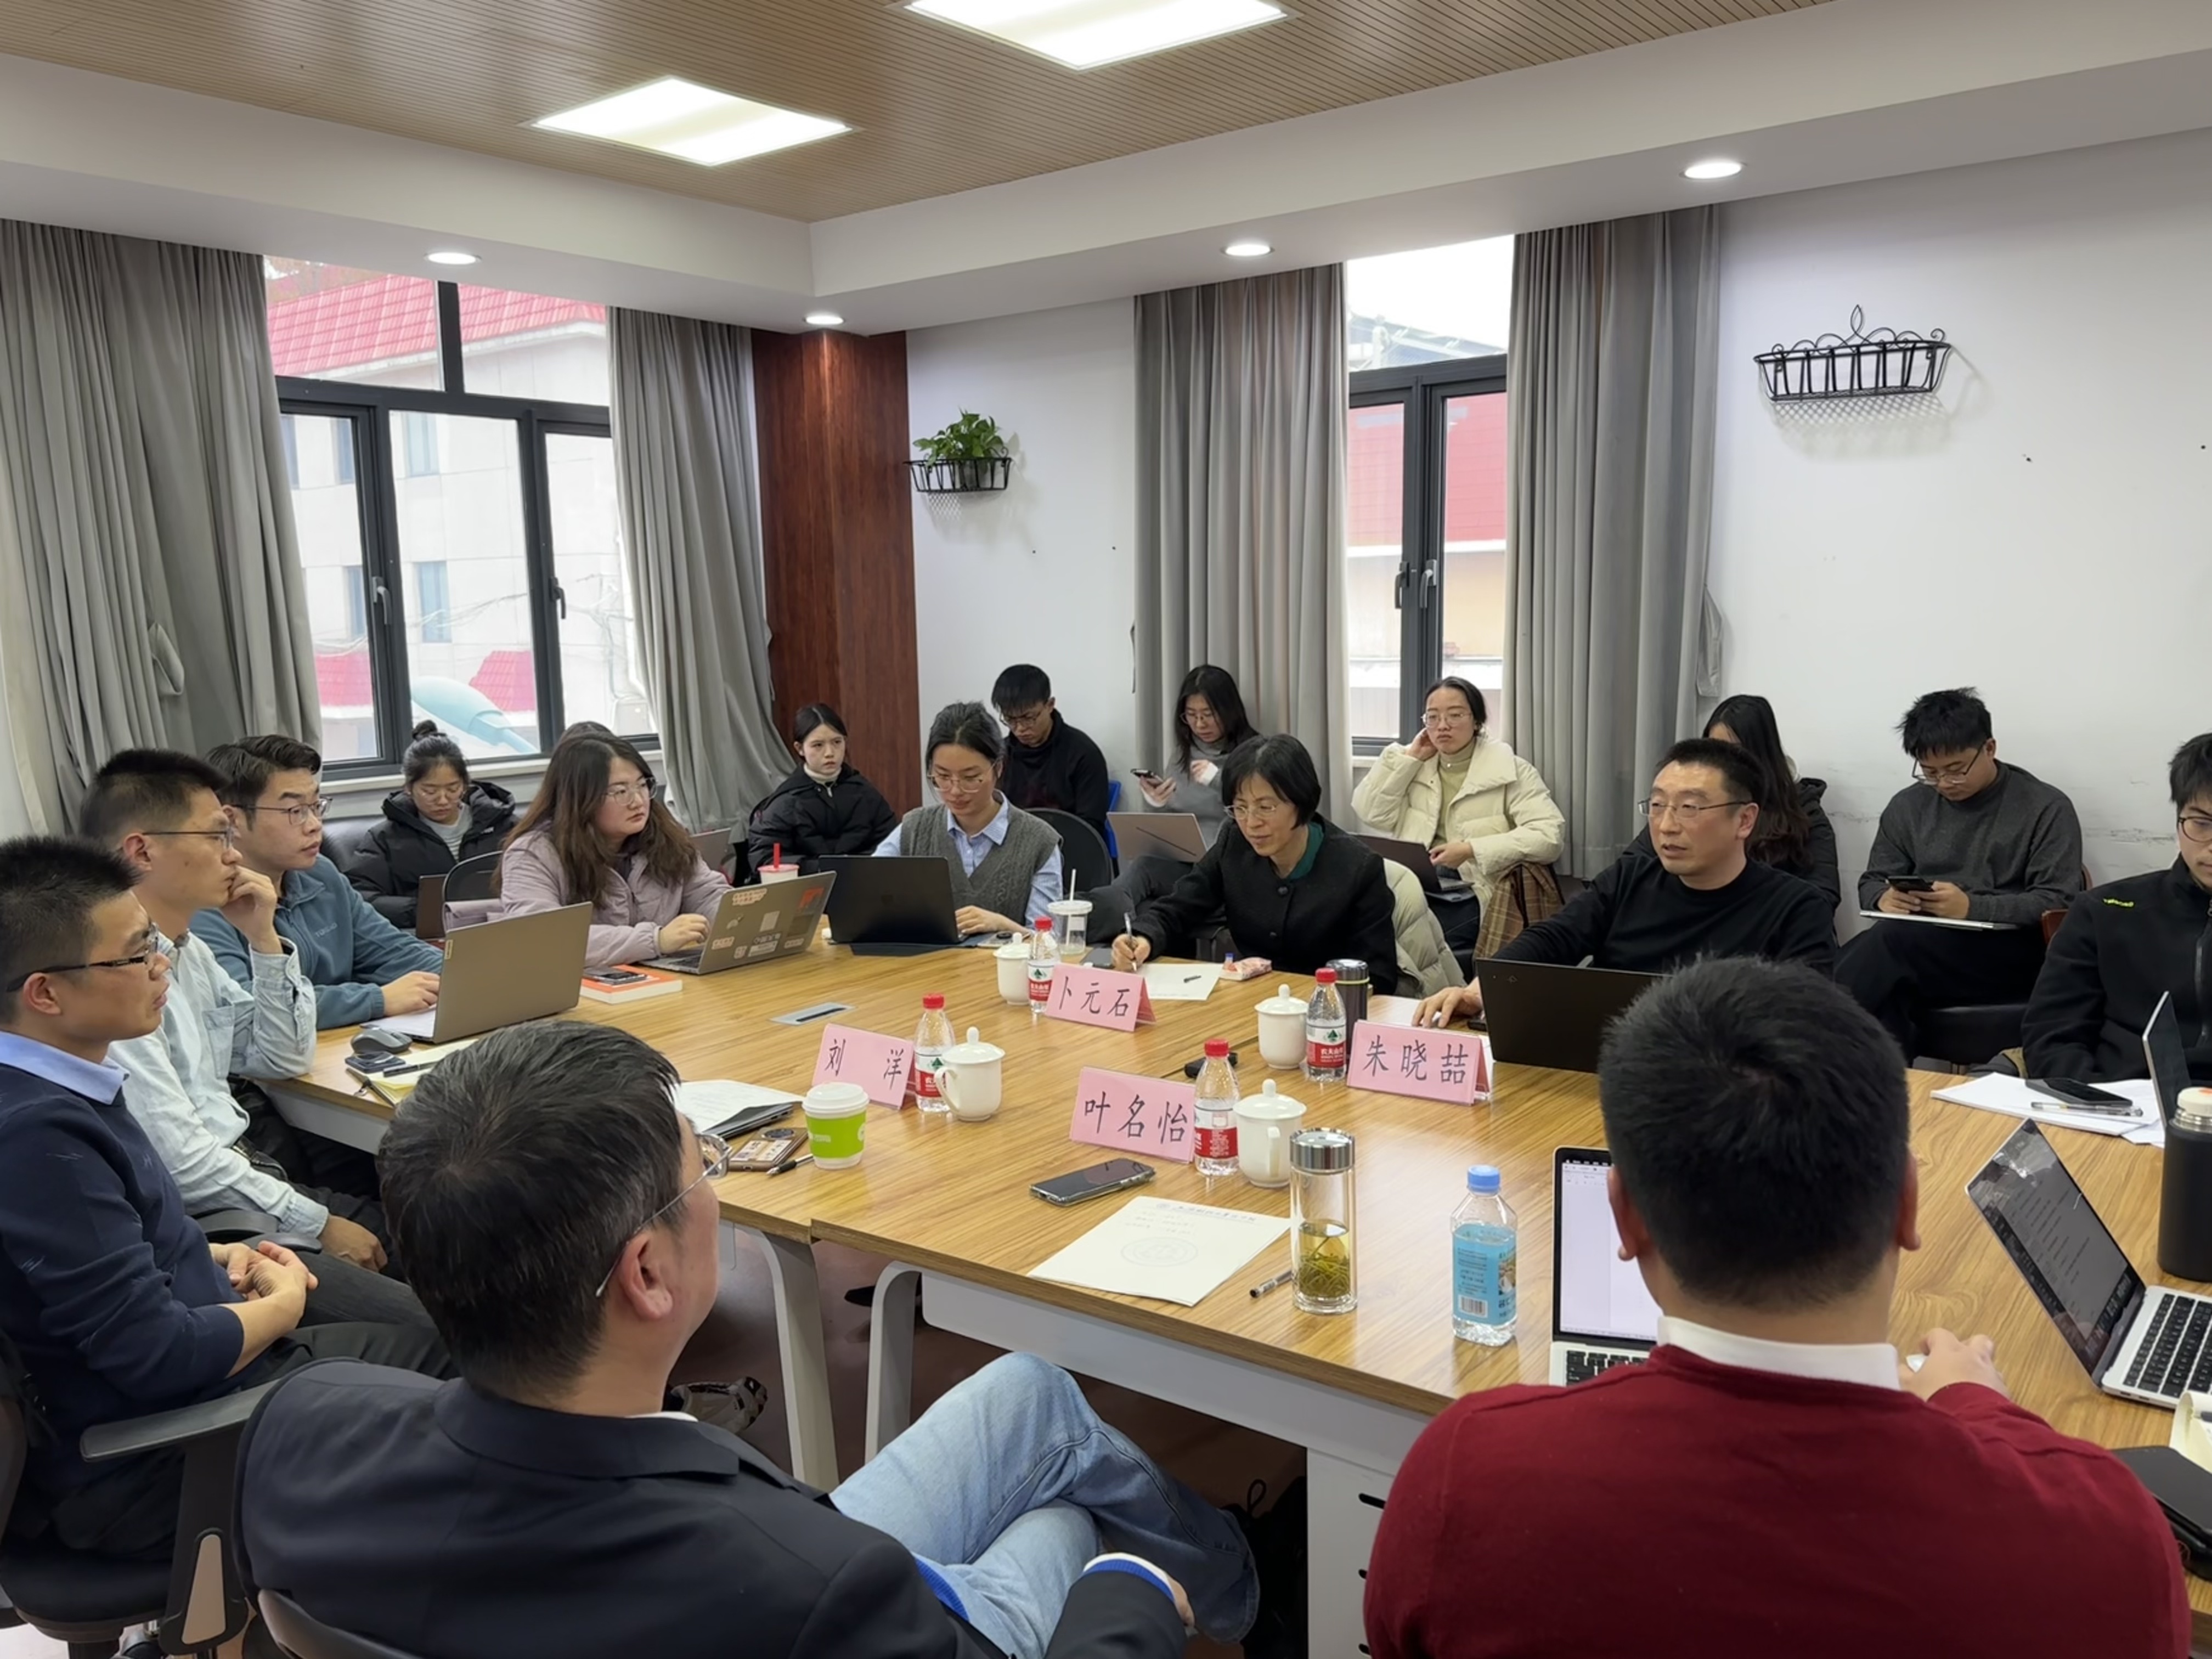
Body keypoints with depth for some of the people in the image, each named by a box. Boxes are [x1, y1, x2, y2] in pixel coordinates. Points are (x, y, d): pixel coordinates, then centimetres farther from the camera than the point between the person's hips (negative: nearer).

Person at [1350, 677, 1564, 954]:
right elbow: (1370, 813, 4)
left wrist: (1471, 850, -17)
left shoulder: (1510, 770, 1)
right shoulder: (1416, 768, 16)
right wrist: (1410, 755, 4)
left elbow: (1550, 835, -11)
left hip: (1476, 900, -4)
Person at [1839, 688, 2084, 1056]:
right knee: (1887, 992, -36)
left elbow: (2058, 902, -5)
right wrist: (1884, 898, -8)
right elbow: (1872, 883, 19)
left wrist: (1972, 907, -20)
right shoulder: (1908, 805, 15)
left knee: (1893, 940, -34)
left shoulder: (2046, 808, 2)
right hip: (1919, 949, 4)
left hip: (2010, 954, -3)